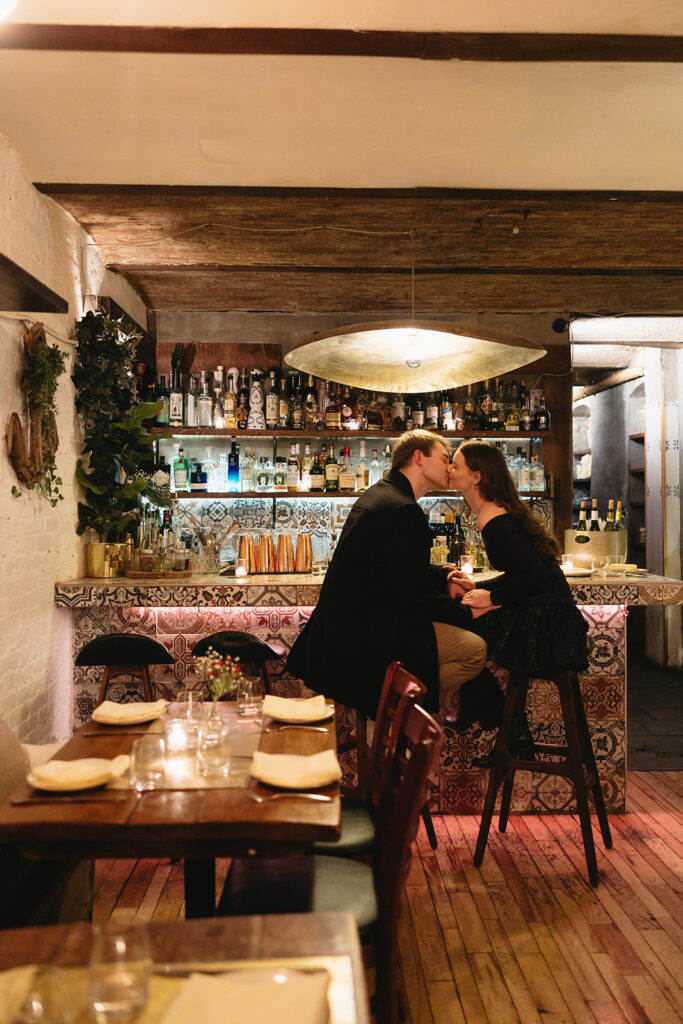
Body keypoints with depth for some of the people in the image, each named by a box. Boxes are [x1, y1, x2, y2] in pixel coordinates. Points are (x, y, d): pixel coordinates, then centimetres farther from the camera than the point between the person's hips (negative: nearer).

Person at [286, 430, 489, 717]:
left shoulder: (380, 493, 14)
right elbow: (417, 595, -18)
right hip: (362, 635, -11)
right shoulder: (403, 510, -19)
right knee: (474, 649, -11)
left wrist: (445, 577, 15)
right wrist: (466, 612, -5)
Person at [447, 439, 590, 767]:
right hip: (542, 609, 10)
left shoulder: (493, 521, -20)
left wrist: (491, 597, -14)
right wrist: (476, 587, 8)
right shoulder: (499, 510, 12)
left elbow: (535, 575, -25)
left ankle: (514, 739, 13)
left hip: (542, 622, -10)